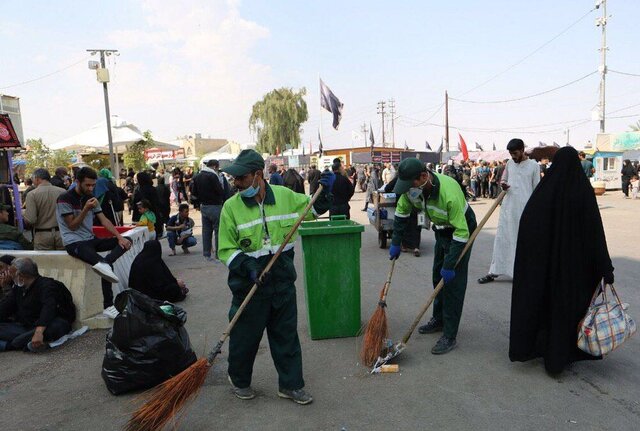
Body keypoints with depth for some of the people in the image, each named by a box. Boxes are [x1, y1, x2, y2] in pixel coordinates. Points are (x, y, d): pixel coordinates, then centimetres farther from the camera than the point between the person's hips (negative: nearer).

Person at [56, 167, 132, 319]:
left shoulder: (90, 197, 12)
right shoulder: (65, 199, -8)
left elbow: (104, 220, 7)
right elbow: (72, 226, -10)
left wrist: (120, 237, -7)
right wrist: (85, 209, -21)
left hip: (90, 240, 8)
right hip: (74, 242, -8)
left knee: (126, 241, -13)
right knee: (106, 268, -34)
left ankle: (104, 263, -32)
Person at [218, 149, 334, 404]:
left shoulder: (285, 196, -2)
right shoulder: (231, 206, -9)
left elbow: (313, 209, 17)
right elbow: (226, 250, -7)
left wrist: (325, 191, 0)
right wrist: (247, 266, -22)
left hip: (283, 282, 3)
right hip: (249, 286, -2)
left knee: (287, 335, 14)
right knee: (245, 337, 12)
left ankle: (291, 385, 32)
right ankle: (239, 380, 39)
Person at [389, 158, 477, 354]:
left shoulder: (449, 193, -40)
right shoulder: (412, 188, -18)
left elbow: (461, 232, -34)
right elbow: (401, 212, 1)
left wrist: (449, 265, -30)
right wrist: (396, 243, 2)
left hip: (461, 230, -7)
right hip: (442, 230, 7)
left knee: (453, 281, -10)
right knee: (438, 277, 16)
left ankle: (449, 336, -2)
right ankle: (439, 320, 33)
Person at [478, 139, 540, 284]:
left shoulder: (533, 165, -2)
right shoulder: (509, 163, 10)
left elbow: (536, 189, 0)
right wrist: (503, 185, -3)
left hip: (525, 208, -4)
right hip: (508, 207, 4)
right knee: (501, 239, 5)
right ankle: (494, 272, 10)